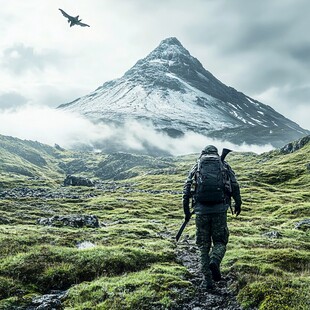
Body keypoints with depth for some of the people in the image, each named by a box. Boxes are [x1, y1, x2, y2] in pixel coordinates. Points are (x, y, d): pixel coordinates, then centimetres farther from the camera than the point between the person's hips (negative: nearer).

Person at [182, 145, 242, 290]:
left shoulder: (196, 166, 12)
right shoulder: (224, 165, 13)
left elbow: (186, 189, 5)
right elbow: (235, 186, 6)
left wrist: (186, 210, 9)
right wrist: (238, 204, 20)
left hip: (201, 210, 1)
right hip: (220, 209, 0)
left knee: (204, 245, 11)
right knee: (220, 242, 14)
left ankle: (207, 280, 7)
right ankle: (214, 261, -16)